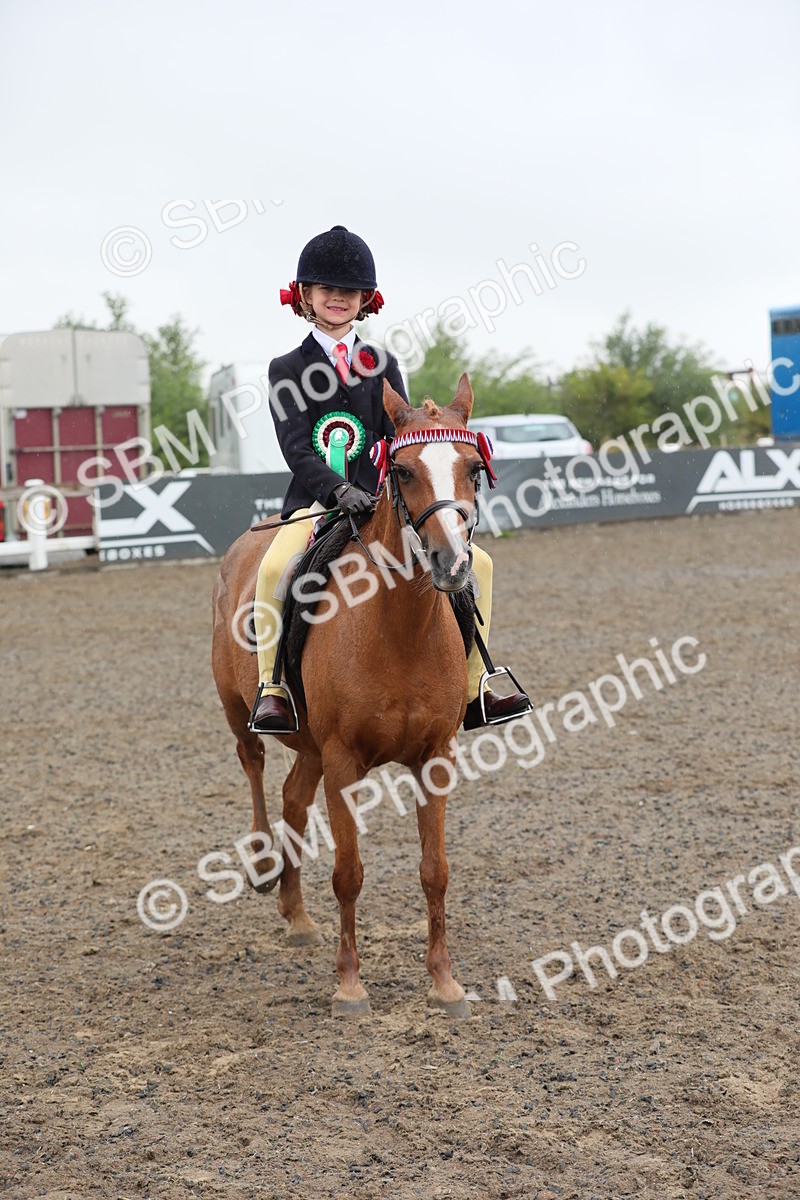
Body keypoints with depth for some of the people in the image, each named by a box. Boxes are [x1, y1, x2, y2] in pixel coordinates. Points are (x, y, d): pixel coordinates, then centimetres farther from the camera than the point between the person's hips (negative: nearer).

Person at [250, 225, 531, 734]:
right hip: (316, 503, -3)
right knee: (275, 568, -34)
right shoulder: (287, 370, 4)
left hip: (381, 503, 4)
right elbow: (297, 449, -8)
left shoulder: (383, 366, 14)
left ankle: (473, 688, 1)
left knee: (477, 562, -8)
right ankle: (272, 687, -19)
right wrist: (339, 491, -26)